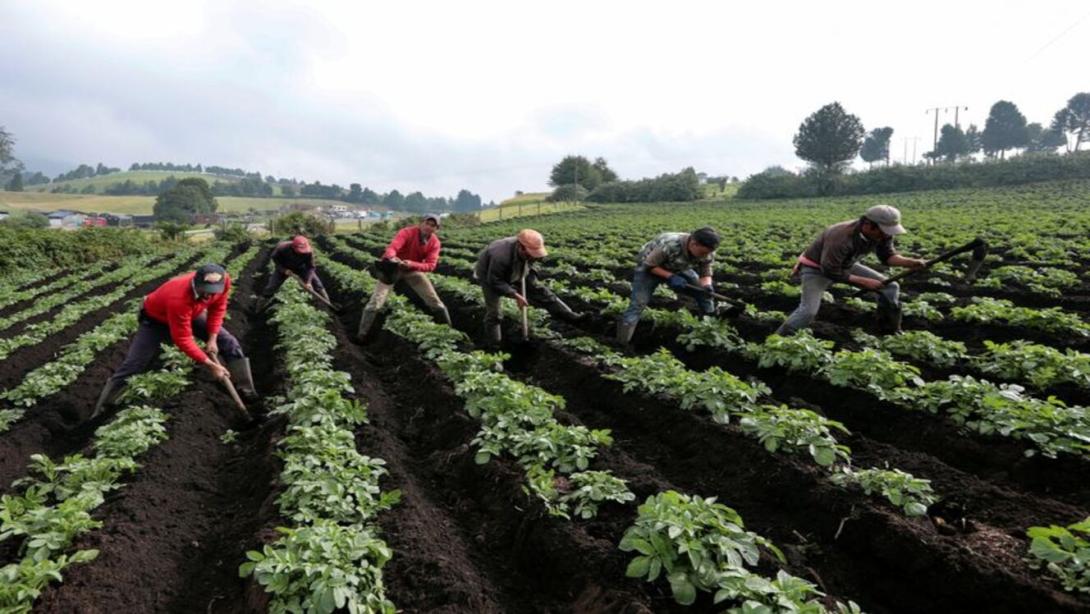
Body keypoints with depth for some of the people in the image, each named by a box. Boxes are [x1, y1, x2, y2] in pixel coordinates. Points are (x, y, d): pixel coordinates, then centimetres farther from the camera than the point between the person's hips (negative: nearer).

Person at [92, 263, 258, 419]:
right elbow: (183, 339, -35)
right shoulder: (179, 299, -46)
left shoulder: (224, 280, -32)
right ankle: (100, 411, 11)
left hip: (191, 314, 5)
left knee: (230, 344, -3)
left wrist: (212, 338, -16)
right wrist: (210, 364, -32)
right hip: (156, 319, -5)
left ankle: (247, 394, 6)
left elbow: (218, 307, -10)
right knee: (132, 366, -5)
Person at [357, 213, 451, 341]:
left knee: (434, 301, 1)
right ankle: (361, 335, 2)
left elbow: (431, 265, -23)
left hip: (413, 270, 4)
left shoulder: (435, 243, -14)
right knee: (376, 302, -10)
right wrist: (391, 258, -65)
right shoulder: (407, 232, -25)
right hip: (393, 267, -3)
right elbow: (392, 247, -40)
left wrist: (412, 264, -41)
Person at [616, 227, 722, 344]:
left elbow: (705, 274, -11)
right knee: (638, 304, -18)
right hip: (649, 268, -6)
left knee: (705, 294, -4)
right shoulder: (669, 245, -40)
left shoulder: (707, 253, -22)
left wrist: (706, 286, -34)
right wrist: (671, 277, -38)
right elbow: (649, 265, -28)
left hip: (679, 269, 6)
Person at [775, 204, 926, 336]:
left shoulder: (882, 234, -16)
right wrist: (864, 281, -24)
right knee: (808, 311, -28)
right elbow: (831, 272, -31)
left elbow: (888, 256, 1)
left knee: (890, 287, 2)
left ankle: (892, 333, 18)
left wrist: (909, 262, -20)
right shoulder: (841, 237, -38)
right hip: (816, 268, -7)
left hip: (846, 265, 8)